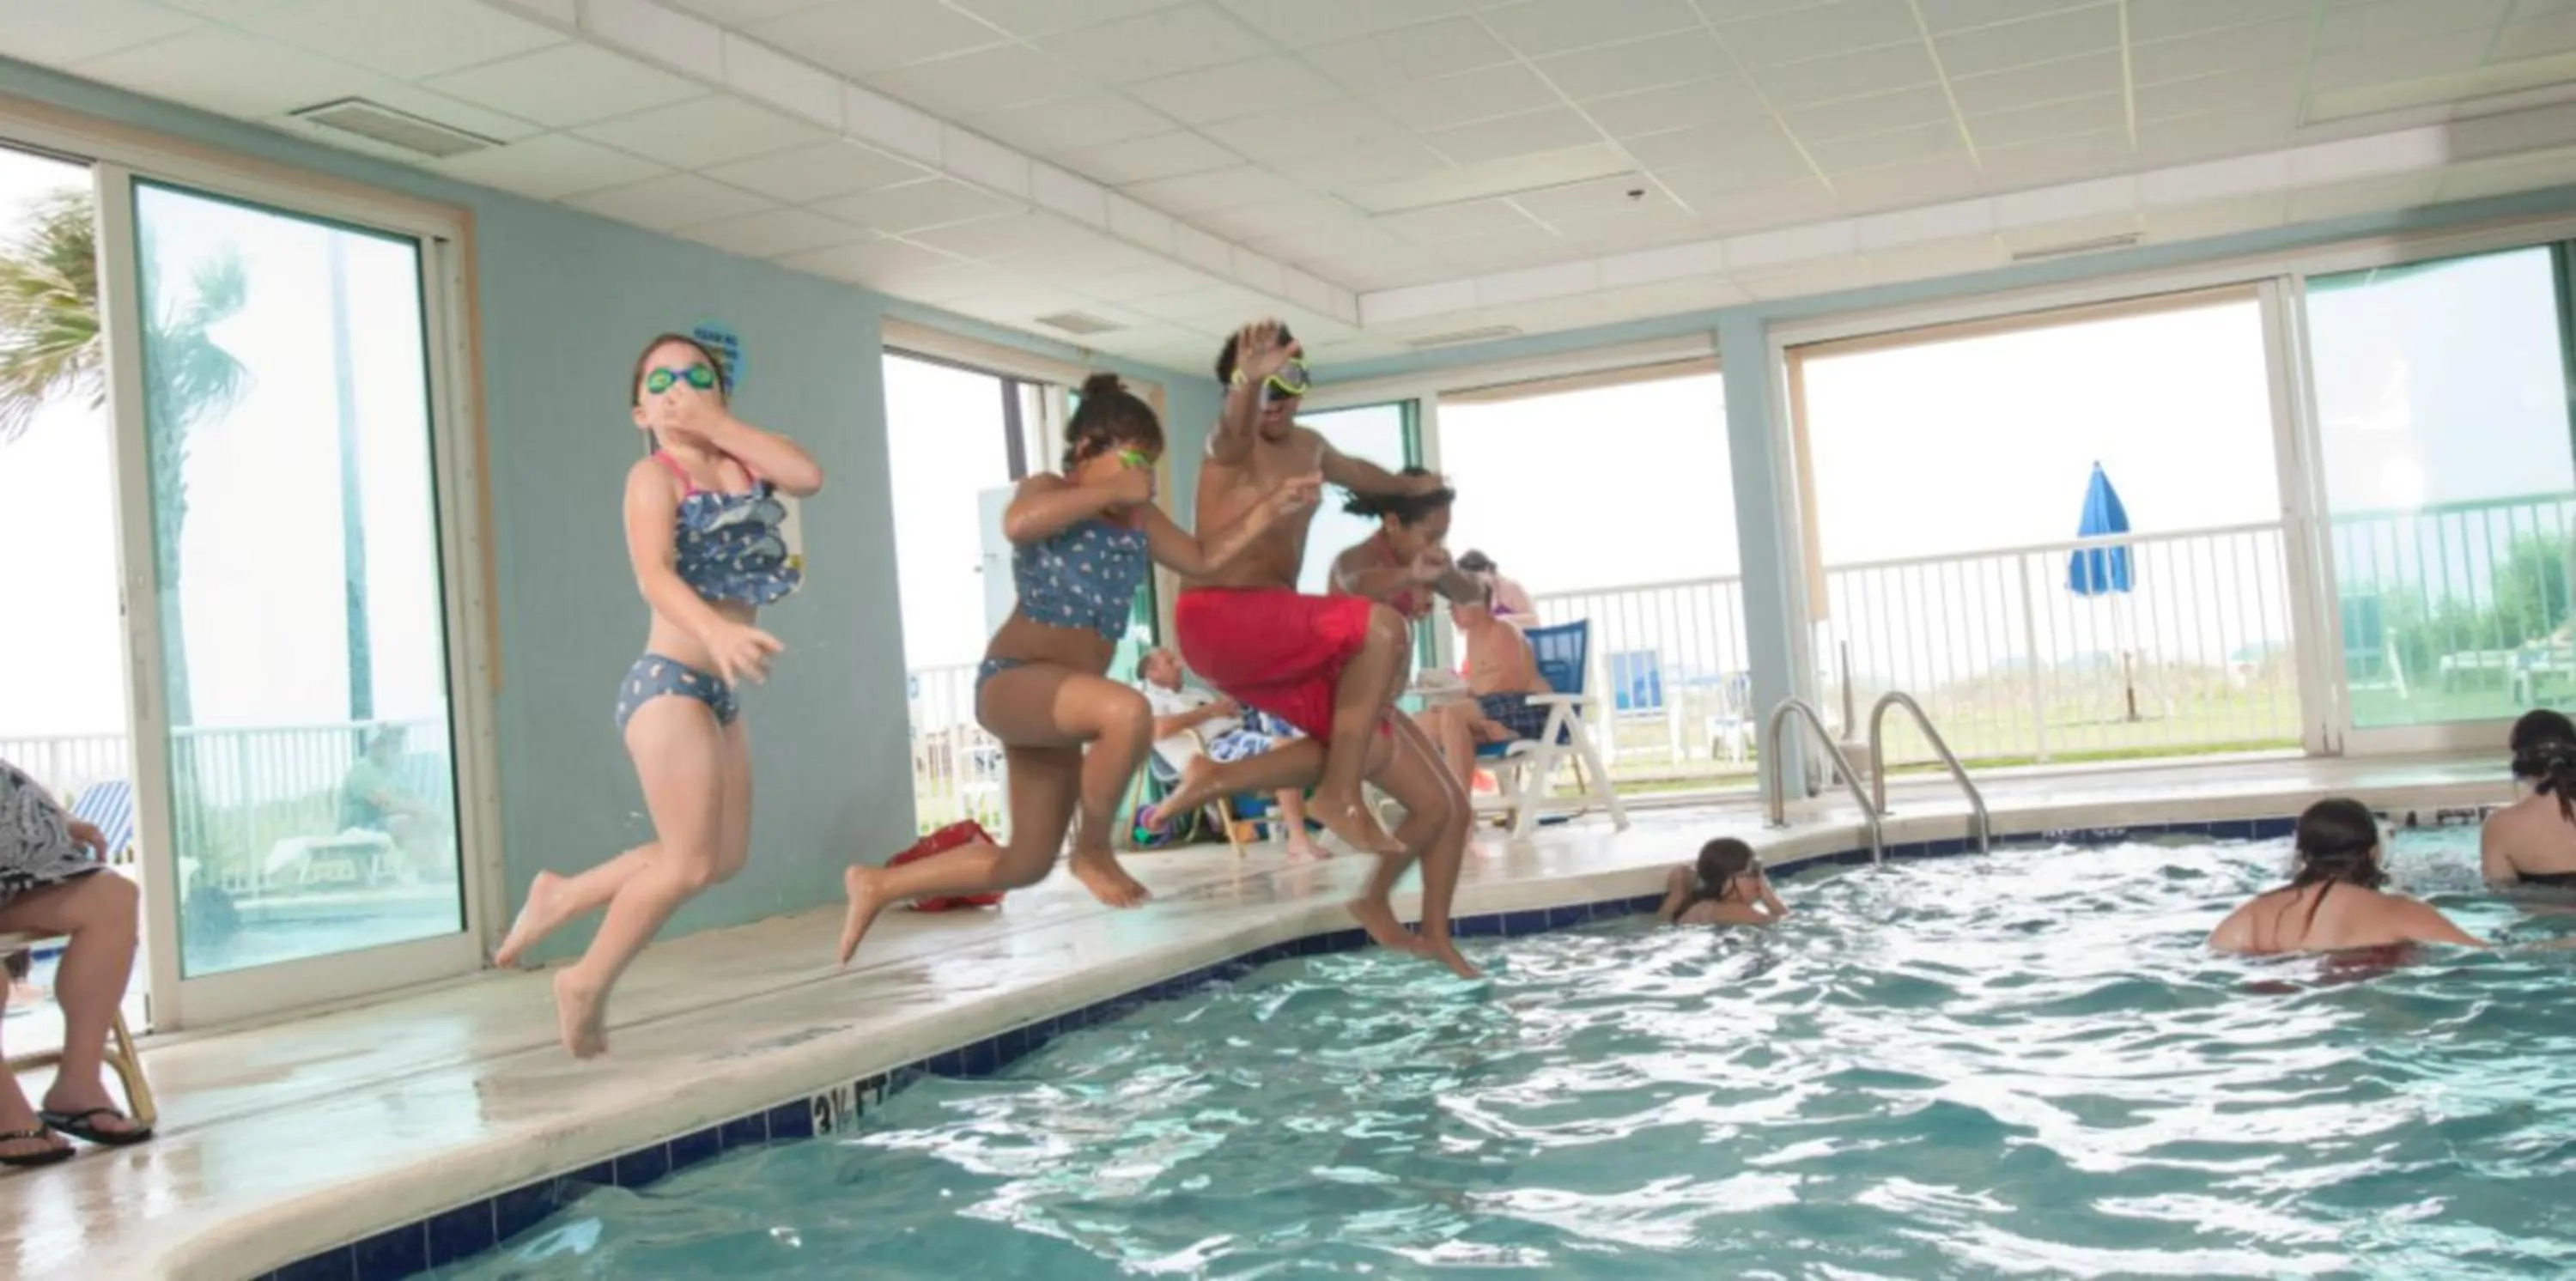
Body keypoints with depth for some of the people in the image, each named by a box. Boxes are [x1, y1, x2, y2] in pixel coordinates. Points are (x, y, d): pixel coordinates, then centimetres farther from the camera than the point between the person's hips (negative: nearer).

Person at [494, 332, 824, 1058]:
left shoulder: (741, 463, 11)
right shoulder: (654, 476, -7)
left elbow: (808, 476, -9)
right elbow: (655, 575, -24)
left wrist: (716, 423, -4)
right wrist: (717, 631, -42)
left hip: (719, 690, 8)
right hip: (668, 682, -8)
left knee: (725, 858, 12)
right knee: (690, 863, -9)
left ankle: (563, 897, 27)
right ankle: (588, 983, 10)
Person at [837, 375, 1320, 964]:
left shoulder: (1138, 518, 16)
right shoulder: (1048, 490, -4)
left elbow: (1204, 556, 25)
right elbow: (1017, 524, -27)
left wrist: (1272, 506, 14)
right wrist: (1110, 491, -20)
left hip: (1057, 698, 8)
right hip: (1013, 681, -8)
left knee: (1026, 865, 10)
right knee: (1127, 712, -38)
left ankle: (878, 885, 26)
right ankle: (1094, 852, -14)